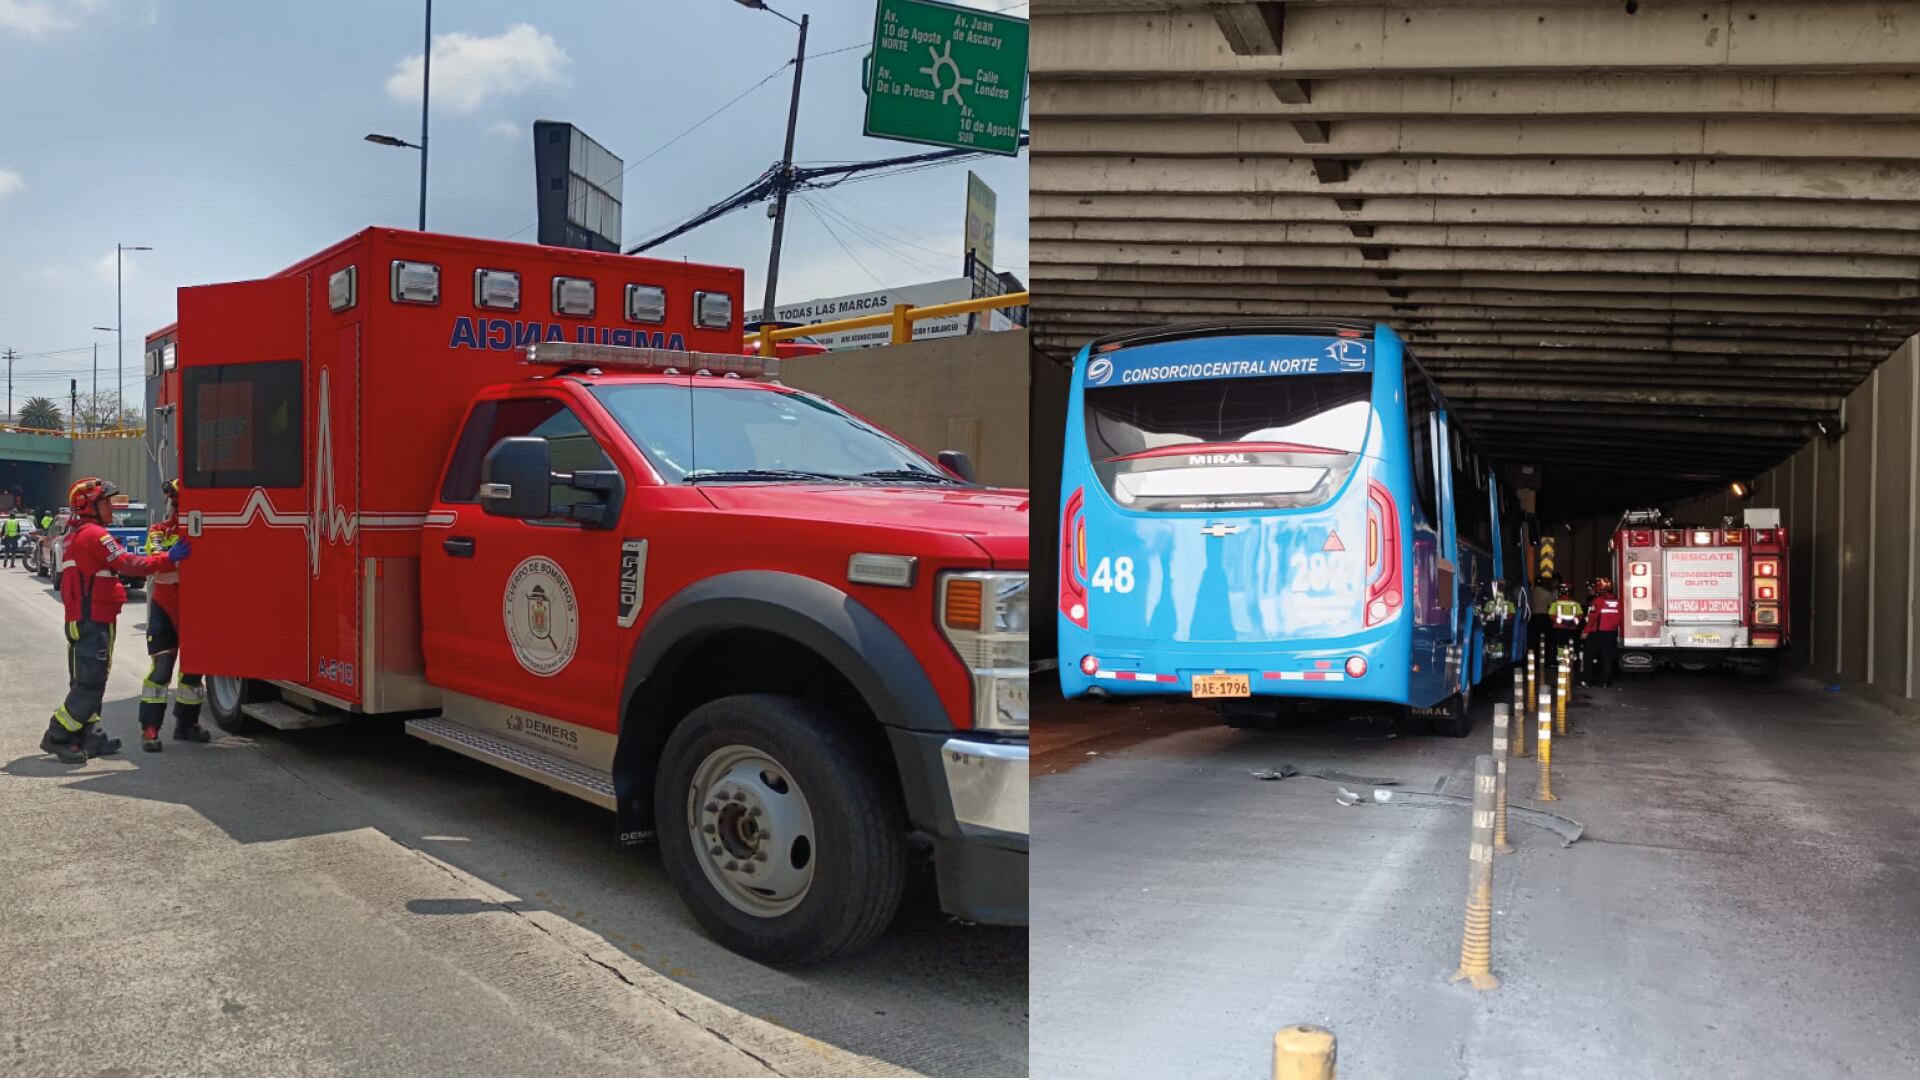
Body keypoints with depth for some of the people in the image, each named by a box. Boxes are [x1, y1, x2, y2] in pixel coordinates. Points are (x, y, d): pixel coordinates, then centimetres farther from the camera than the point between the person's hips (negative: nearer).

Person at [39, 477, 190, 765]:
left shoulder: (77, 534, 19)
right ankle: (57, 738, -6)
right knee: (90, 684, -8)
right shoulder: (94, 534, -14)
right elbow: (127, 564, -22)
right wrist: (169, 559, -23)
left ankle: (89, 737, 17)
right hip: (93, 621, -11)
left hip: (82, 620, 11)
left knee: (90, 682, 13)